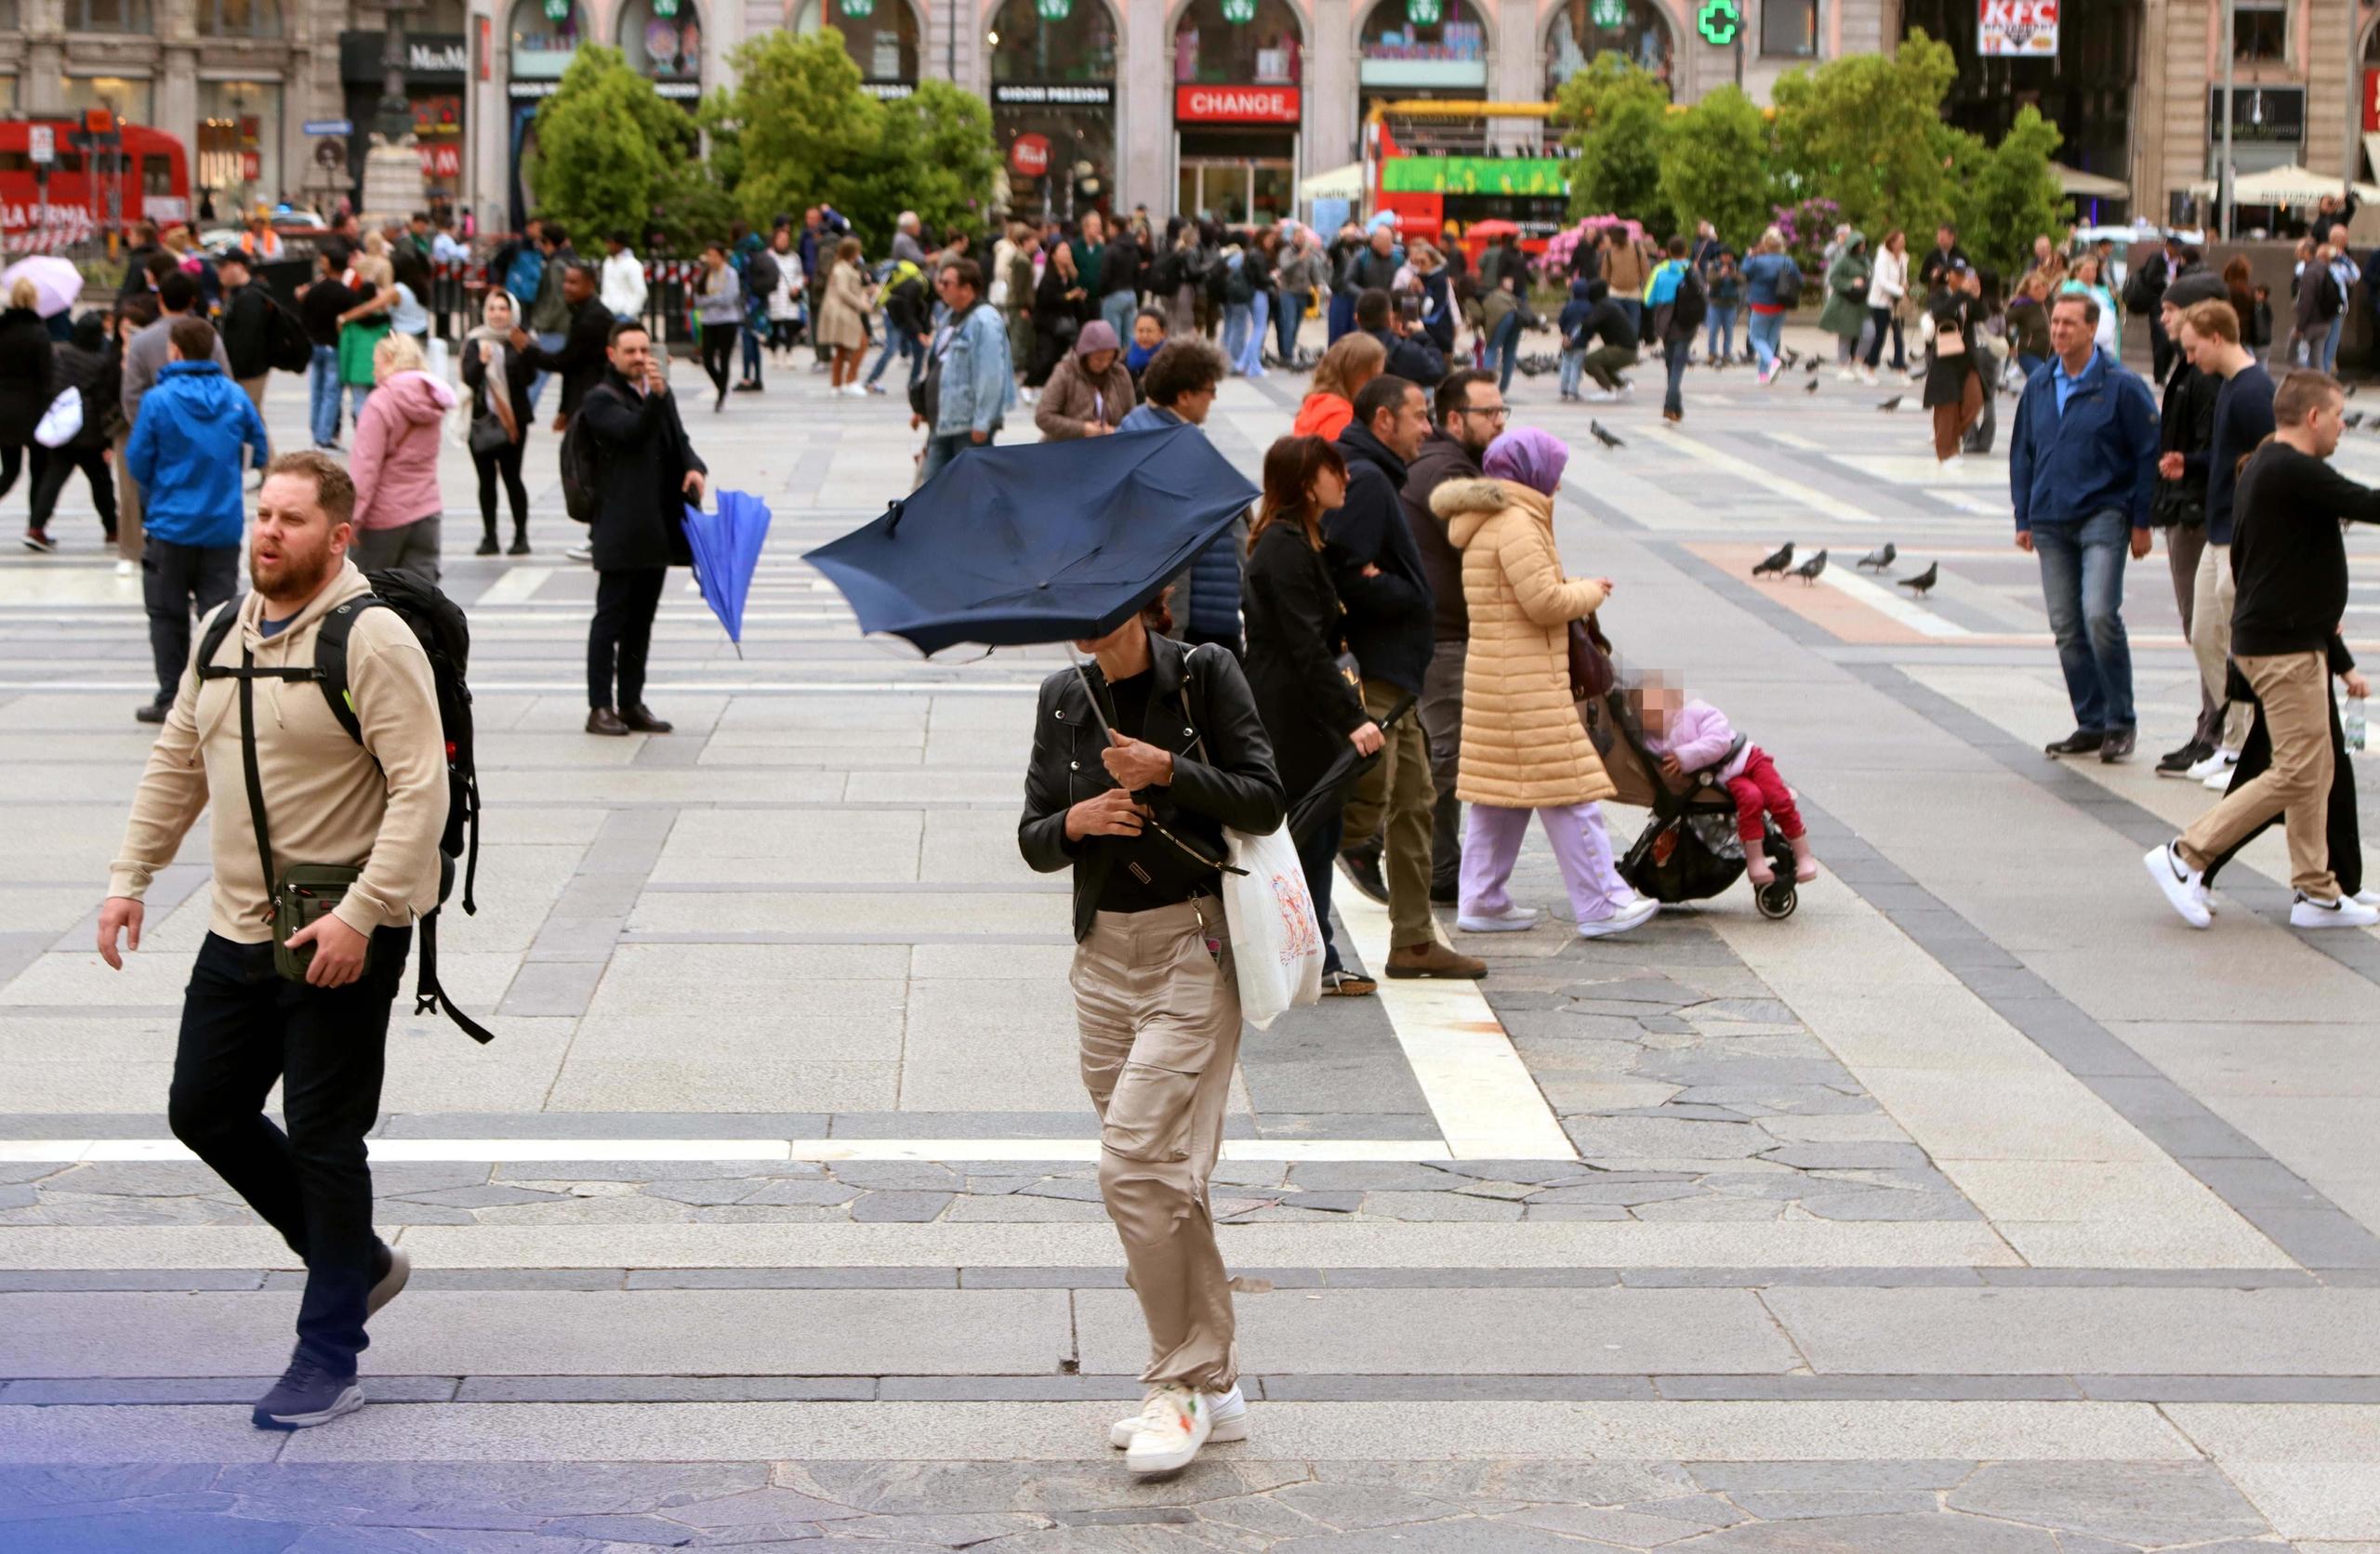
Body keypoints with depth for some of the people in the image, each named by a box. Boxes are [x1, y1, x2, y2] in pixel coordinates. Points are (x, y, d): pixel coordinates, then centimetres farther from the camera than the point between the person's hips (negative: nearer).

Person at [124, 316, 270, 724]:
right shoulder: (235, 396, -3)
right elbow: (262, 449, 7)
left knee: (167, 614, 11)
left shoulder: (158, 400, -12)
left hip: (172, 524, -2)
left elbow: (138, 464, -6)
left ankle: (170, 698, 13)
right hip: (223, 525, 2)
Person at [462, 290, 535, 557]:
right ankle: (489, 536, 9)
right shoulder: (475, 342, 5)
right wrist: (481, 361, -25)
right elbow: (469, 378, -6)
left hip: (512, 418, -2)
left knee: (512, 476, -2)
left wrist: (523, 349, -23)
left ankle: (521, 535, 5)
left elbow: (529, 376, -9)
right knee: (486, 479, 5)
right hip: (482, 419, 2)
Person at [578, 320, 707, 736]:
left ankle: (631, 704, 17)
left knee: (641, 620, 11)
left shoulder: (662, 396, 17)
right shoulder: (600, 400, -6)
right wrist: (654, 398, -38)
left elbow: (679, 442, 19)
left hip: (657, 527, 7)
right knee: (610, 618, -5)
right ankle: (600, 707, -2)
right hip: (620, 528, -7)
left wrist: (695, 467, -3)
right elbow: (632, 432, -22)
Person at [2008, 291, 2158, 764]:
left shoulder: (2121, 386, -5)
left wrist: (2141, 521, -6)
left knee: (2100, 615, -18)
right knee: (2066, 629, 5)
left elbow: (2149, 454, -3)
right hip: (2051, 524, 6)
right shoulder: (2038, 386, 10)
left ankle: (2119, 722, -5)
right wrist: (2024, 518, 13)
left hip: (2103, 516, -5)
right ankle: (2090, 724, 14)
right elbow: (2022, 453, 18)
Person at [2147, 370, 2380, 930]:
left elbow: (2240, 554, 21)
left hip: (2281, 637, 11)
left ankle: (2317, 893, 15)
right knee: (2296, 774, -8)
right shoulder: (2296, 472, -18)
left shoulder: (2263, 468, 14)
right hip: (2285, 646, -11)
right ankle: (2186, 854, -4)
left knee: (2315, 770, 12)